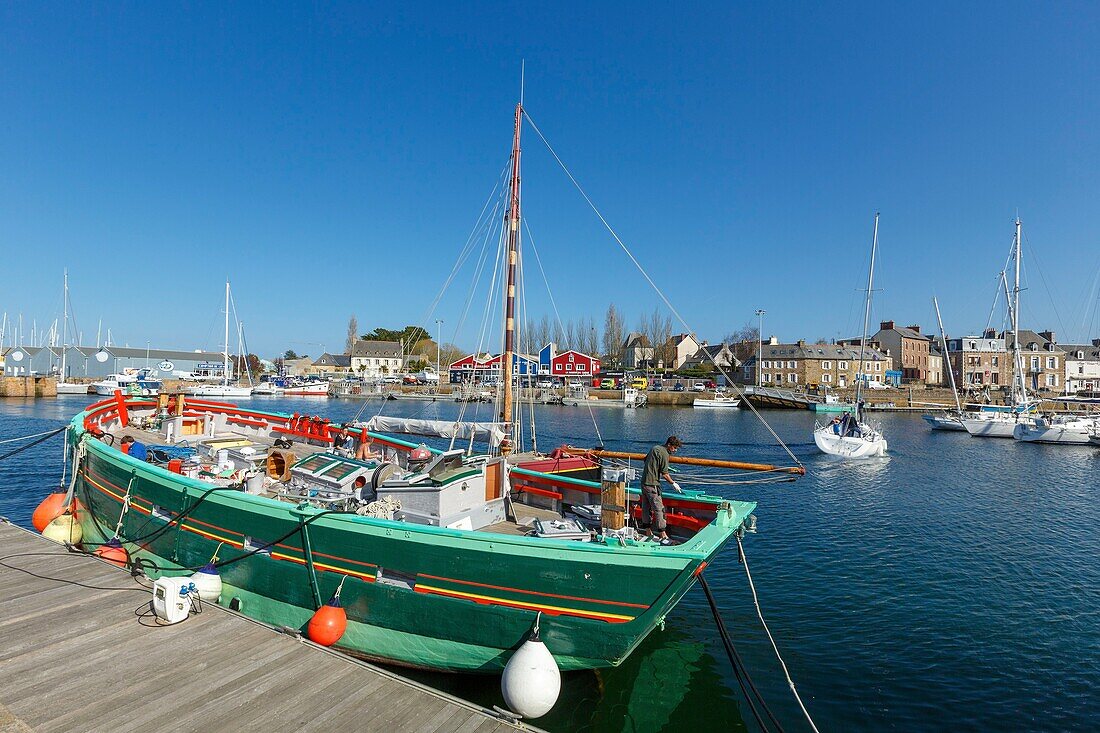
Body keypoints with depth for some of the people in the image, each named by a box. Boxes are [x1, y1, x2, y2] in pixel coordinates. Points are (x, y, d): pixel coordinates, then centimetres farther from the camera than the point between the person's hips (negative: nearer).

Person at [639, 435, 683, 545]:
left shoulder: (654, 448, 12)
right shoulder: (664, 454, -14)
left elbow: (645, 461, 22)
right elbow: (664, 474, -14)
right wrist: (673, 484, -1)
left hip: (644, 482, 9)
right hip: (652, 485, -9)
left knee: (646, 508, 12)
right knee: (659, 509, -5)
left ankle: (648, 533, 20)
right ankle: (663, 536, -3)